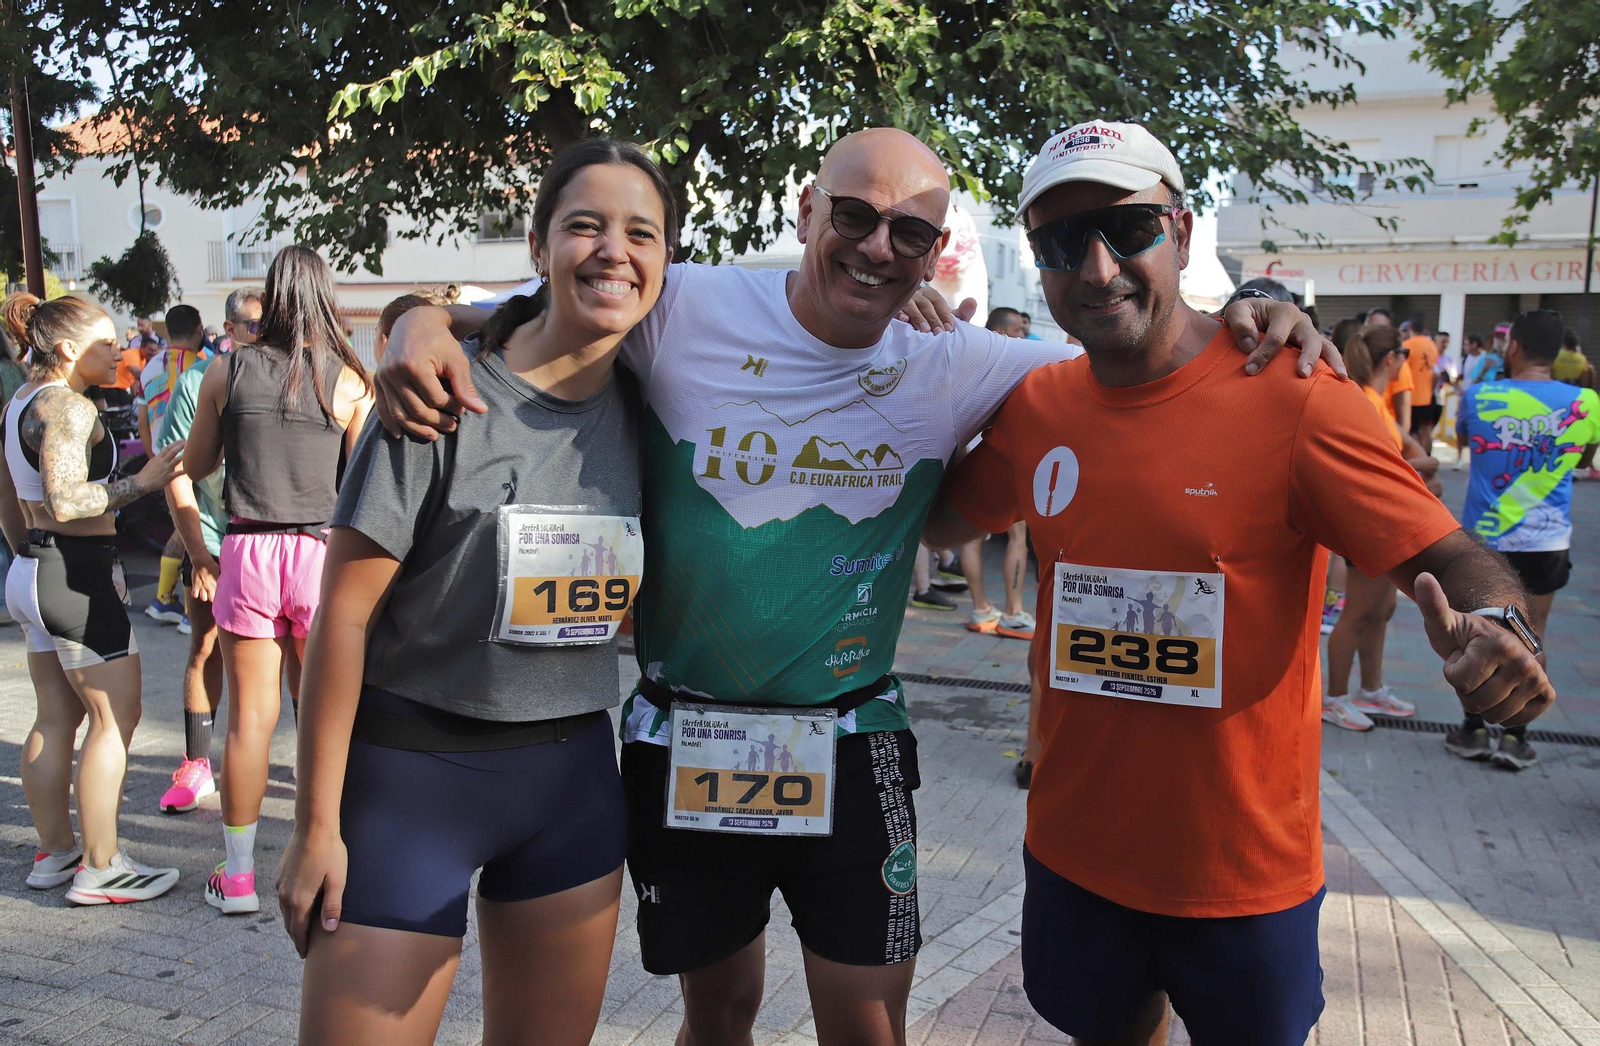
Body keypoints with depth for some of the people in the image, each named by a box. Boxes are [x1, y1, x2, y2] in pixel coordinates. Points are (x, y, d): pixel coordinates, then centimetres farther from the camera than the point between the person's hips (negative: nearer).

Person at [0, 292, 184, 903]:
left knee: (56, 717, 15)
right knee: (116, 716, -3)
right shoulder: (67, 407, -16)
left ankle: (54, 852, 25)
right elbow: (65, 503, -26)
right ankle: (100, 869, 3)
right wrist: (143, 481, -22)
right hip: (78, 575, -10)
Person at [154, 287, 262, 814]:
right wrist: (197, 552, -7)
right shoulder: (197, 382, -2)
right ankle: (196, 765, 20)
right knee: (206, 649, 7)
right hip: (213, 544, 0)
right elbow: (177, 472, -2)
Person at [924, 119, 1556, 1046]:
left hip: (1246, 864, -3)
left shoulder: (1294, 399, -16)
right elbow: (940, 521, 11)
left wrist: (1495, 631, -38)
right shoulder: (1036, 408, -3)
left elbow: (1451, 558, -16)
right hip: (1075, 847, 4)